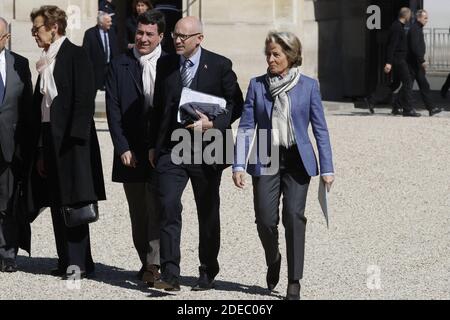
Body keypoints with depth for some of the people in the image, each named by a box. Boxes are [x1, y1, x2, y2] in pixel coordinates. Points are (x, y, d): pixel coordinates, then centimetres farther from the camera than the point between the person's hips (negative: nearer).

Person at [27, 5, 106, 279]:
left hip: (72, 141, -8)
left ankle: (80, 263, -7)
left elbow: (84, 100, -13)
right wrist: (39, 150, 13)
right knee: (58, 205, 7)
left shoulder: (76, 55, -5)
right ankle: (67, 261, 11)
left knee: (74, 202, -9)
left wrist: (74, 140, -20)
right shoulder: (46, 63, 18)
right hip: (49, 141, 8)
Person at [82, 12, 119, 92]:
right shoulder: (90, 33, -7)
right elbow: (85, 52, -7)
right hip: (97, 68, -4)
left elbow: (115, 50, 15)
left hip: (111, 66, 4)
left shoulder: (111, 32, 9)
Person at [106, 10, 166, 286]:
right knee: (138, 213, 9)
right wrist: (123, 148, -6)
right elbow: (113, 110, 2)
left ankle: (154, 264, -10)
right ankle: (147, 262, 19)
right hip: (131, 152, 2)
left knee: (157, 208, -10)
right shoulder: (119, 66, 6)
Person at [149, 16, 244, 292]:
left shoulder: (219, 65, -3)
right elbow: (158, 106, 14)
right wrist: (153, 145, 11)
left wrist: (212, 124, -16)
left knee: (208, 213, 10)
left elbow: (236, 104, -1)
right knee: (168, 207, -13)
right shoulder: (165, 64, 8)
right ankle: (170, 275, -14)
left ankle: (208, 274, 23)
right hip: (171, 148, 2)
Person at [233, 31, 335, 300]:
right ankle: (273, 260, 28)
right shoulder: (257, 85, 4)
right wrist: (239, 165, -6)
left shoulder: (308, 86, 0)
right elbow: (245, 127, 3)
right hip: (266, 160, 1)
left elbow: (320, 129, 2)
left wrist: (327, 168, -3)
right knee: (265, 220, -5)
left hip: (297, 160, -1)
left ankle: (295, 283, -3)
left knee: (294, 216, -10)